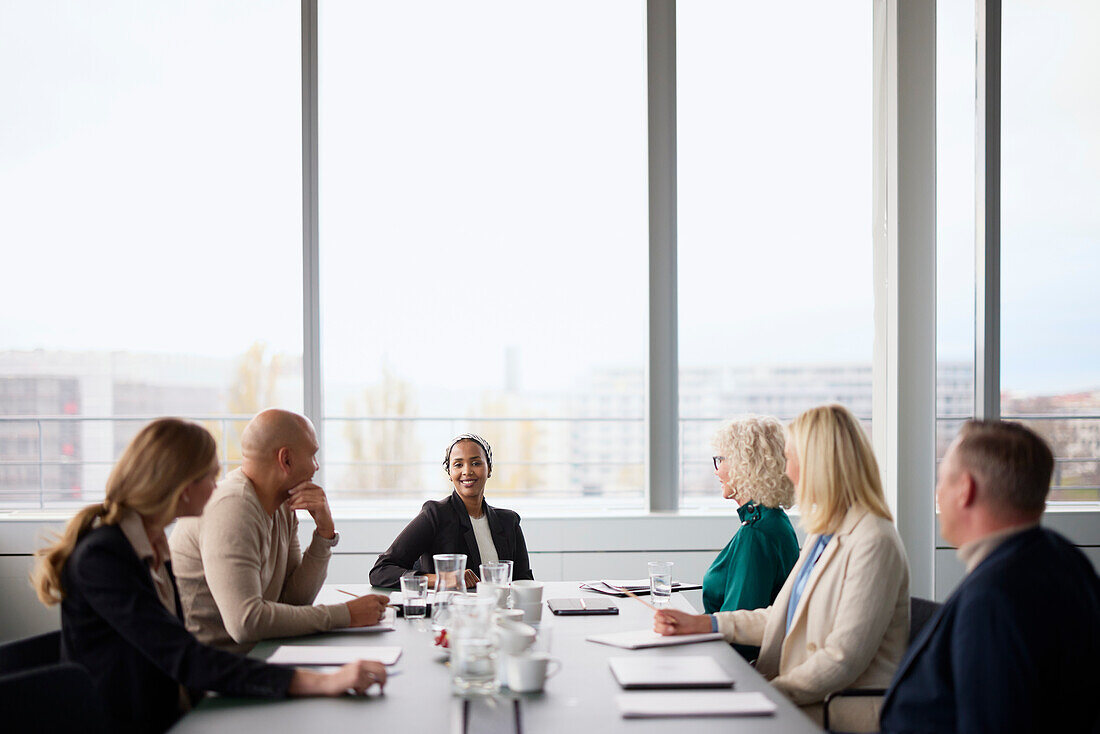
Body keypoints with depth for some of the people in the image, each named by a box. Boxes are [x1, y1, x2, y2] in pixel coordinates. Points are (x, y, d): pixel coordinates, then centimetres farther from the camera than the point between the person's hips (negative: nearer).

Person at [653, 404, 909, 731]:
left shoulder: (874, 542, -17)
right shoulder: (822, 533, 14)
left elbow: (843, 659, -21)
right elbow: (785, 617, 21)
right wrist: (701, 623, 15)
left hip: (846, 714, -8)